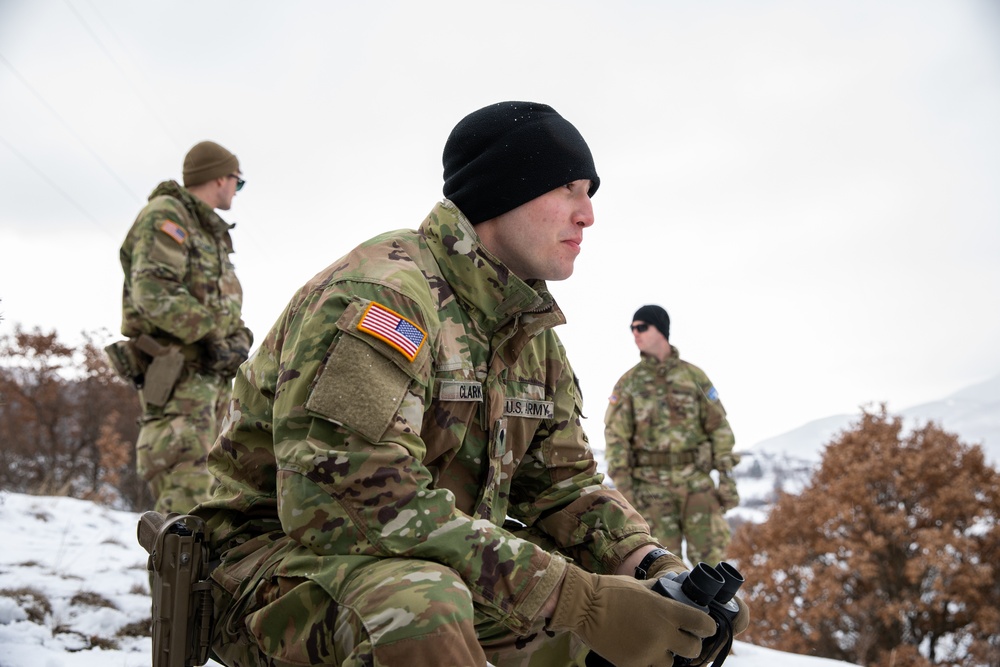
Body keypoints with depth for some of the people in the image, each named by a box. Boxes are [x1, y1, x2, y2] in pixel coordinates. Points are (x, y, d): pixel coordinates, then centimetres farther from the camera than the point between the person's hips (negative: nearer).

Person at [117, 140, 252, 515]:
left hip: (212, 374, 9)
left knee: (214, 491, 13)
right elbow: (154, 293, -18)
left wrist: (238, 338, 0)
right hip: (179, 373, -9)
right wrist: (218, 332, -19)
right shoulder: (165, 216, -4)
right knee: (186, 493, -17)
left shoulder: (210, 233, 23)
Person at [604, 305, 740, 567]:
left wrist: (727, 476, -1)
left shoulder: (694, 376, 4)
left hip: (696, 478, 0)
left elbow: (719, 427, 5)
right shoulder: (628, 383, 3)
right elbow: (616, 437, 0)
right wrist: (623, 487, -8)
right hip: (651, 483, 0)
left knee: (710, 551, -1)